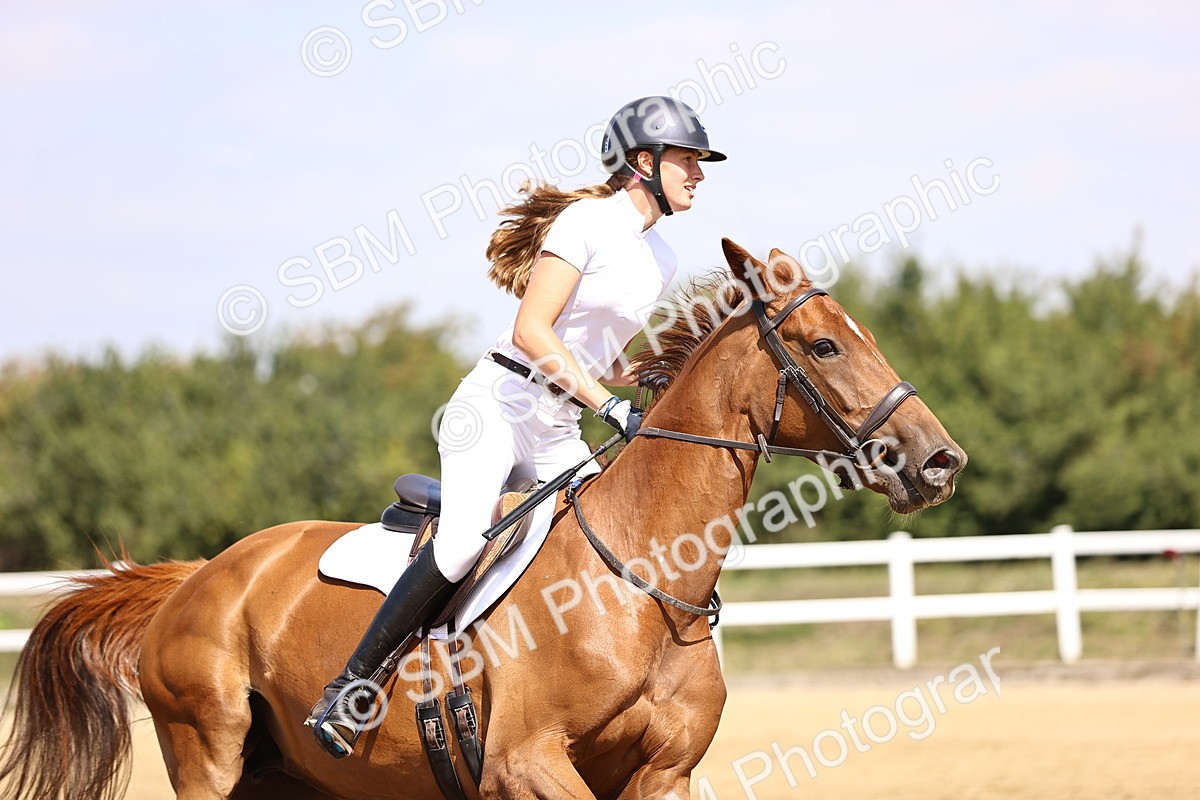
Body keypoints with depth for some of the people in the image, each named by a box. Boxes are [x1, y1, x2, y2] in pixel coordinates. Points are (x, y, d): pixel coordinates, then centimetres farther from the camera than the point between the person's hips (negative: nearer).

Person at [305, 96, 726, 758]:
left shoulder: (661, 262, 15)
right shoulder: (587, 220, -9)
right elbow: (531, 330, -18)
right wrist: (610, 405, -20)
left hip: (558, 433, 8)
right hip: (498, 403, -8)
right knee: (464, 541, -27)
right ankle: (346, 690, -20)